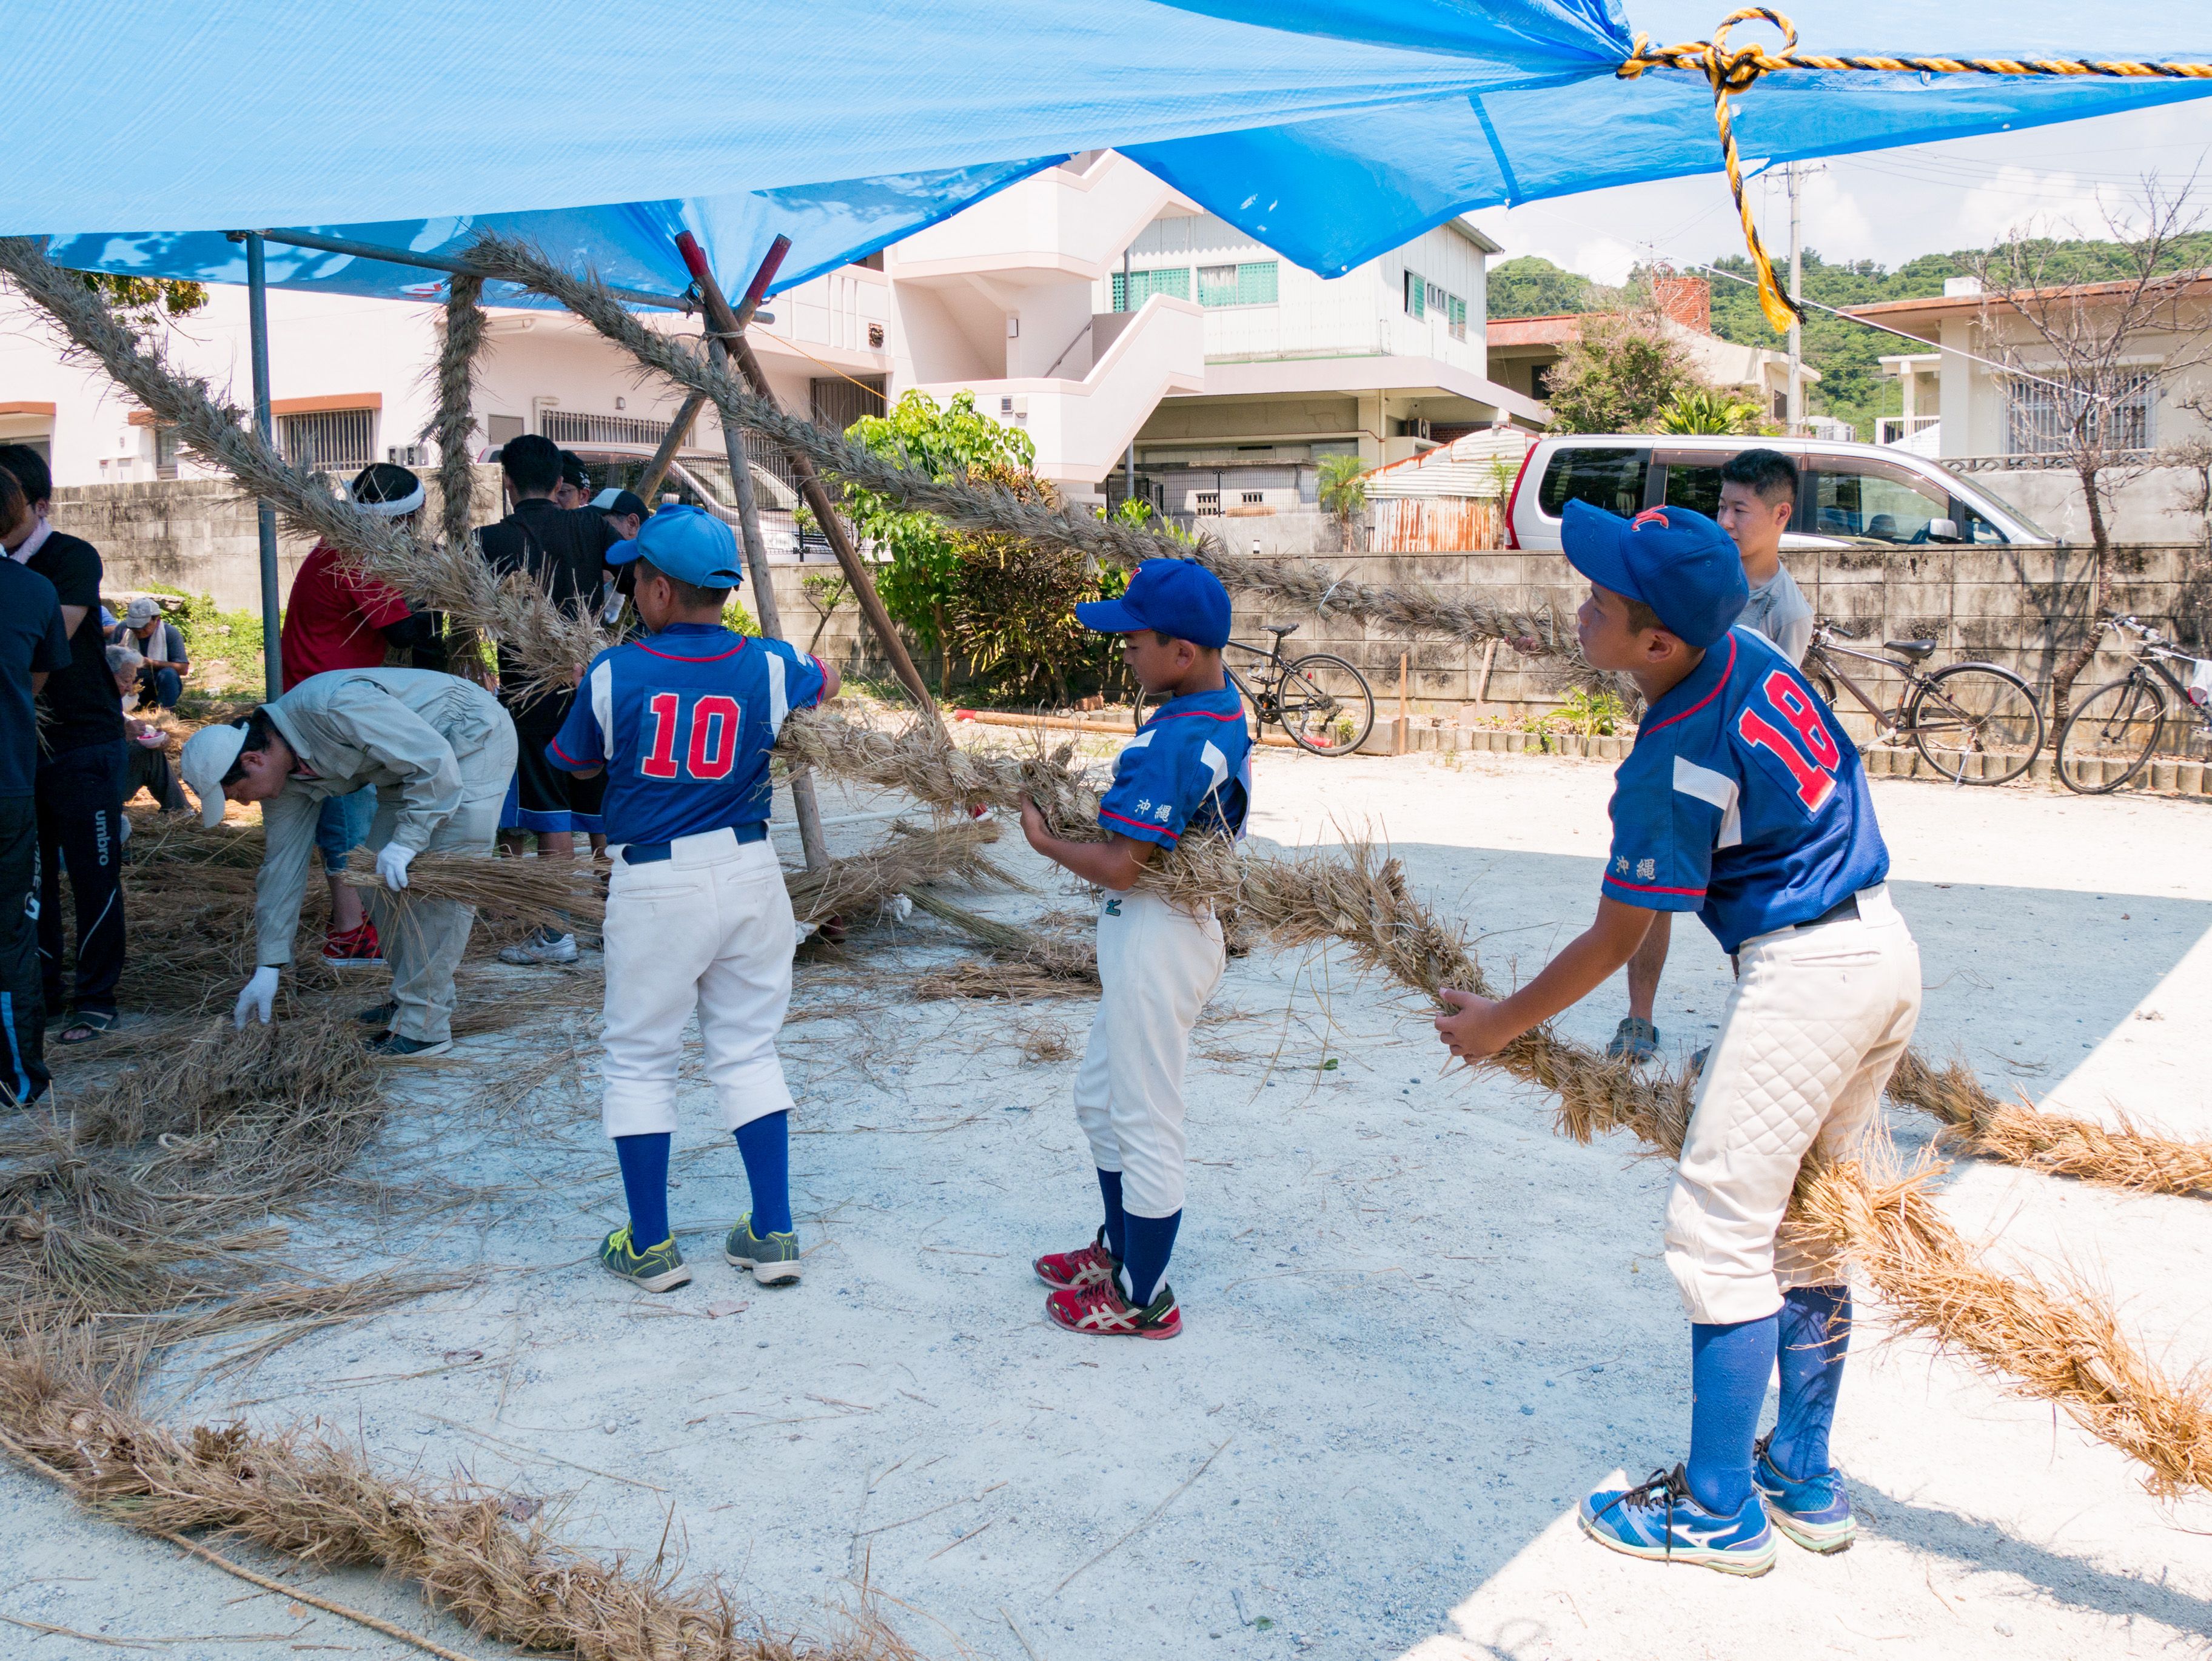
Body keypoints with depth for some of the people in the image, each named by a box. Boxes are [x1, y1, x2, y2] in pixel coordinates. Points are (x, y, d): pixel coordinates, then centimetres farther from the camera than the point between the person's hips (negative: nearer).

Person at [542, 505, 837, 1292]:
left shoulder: (614, 674, -9)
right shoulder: (768, 668, -4)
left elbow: (570, 761, 9)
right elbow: (825, 679, 21)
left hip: (655, 885, -3)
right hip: (751, 877, 3)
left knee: (639, 1061, 11)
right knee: (747, 1051, 14)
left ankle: (650, 1246, 17)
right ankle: (773, 1234, 16)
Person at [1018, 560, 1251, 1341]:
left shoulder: (1170, 742, -27)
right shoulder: (1228, 706, 3)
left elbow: (1120, 866, -26)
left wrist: (1045, 841, -9)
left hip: (1155, 938, -10)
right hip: (1179, 924, 10)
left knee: (1145, 1126, 4)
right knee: (1100, 1100, 24)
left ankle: (1143, 1299, 18)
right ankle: (1119, 1250, 39)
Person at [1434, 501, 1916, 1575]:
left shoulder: (1675, 760, -21)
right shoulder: (1750, 657, 4)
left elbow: (1614, 940, -12)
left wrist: (1499, 1025, 1)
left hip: (1803, 974, -10)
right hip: (1887, 949, 10)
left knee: (1719, 1233, 1)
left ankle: (1721, 1509, 11)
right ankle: (1805, 1480, 30)